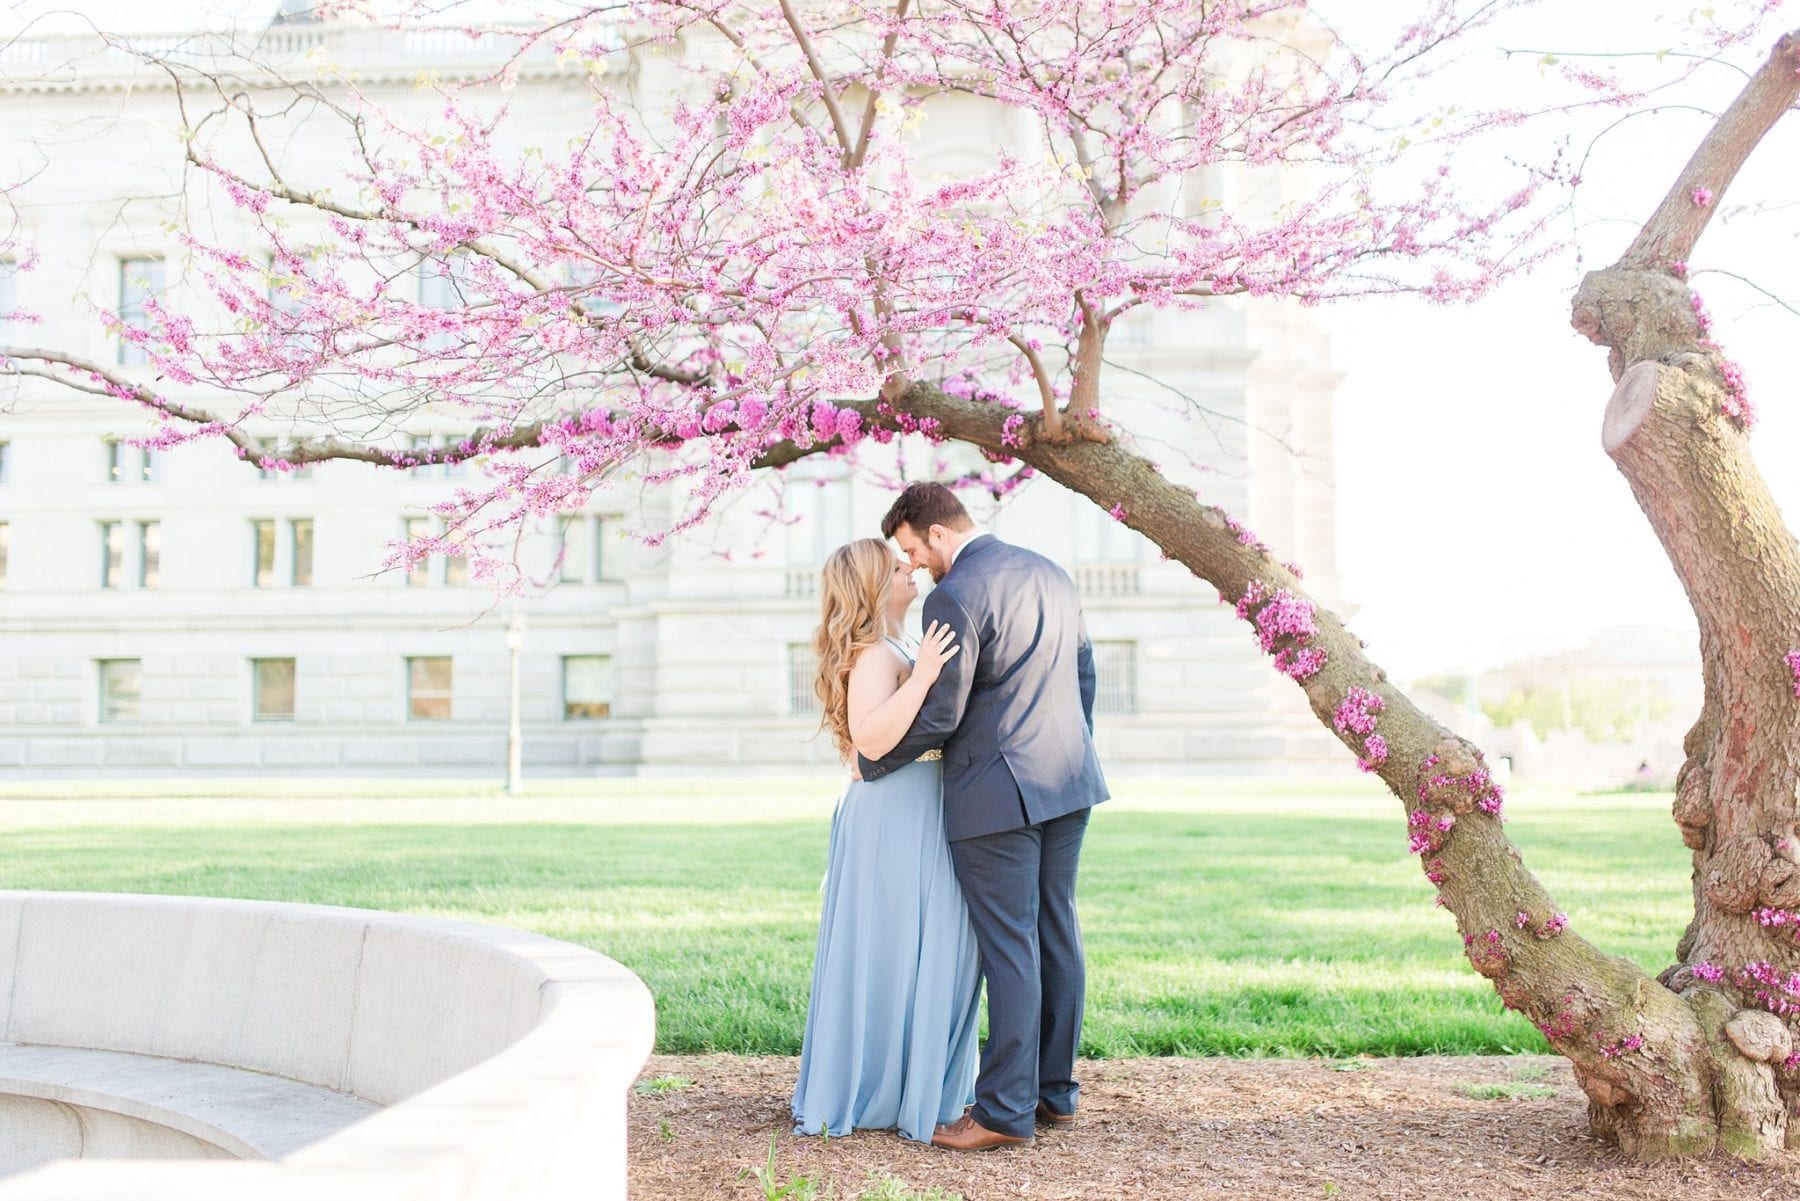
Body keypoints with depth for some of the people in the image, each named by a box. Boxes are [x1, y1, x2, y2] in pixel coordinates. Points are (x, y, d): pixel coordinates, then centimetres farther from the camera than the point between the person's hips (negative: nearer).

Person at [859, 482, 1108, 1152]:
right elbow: (1084, 676, 18)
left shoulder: (955, 597, -14)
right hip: (1068, 782, 8)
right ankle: (1055, 1091, 22)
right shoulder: (1049, 574, 11)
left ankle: (1007, 1110, 3)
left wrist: (870, 764, 0)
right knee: (1056, 935, 13)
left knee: (1010, 949, -3)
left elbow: (938, 716, -14)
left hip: (998, 794, -8)